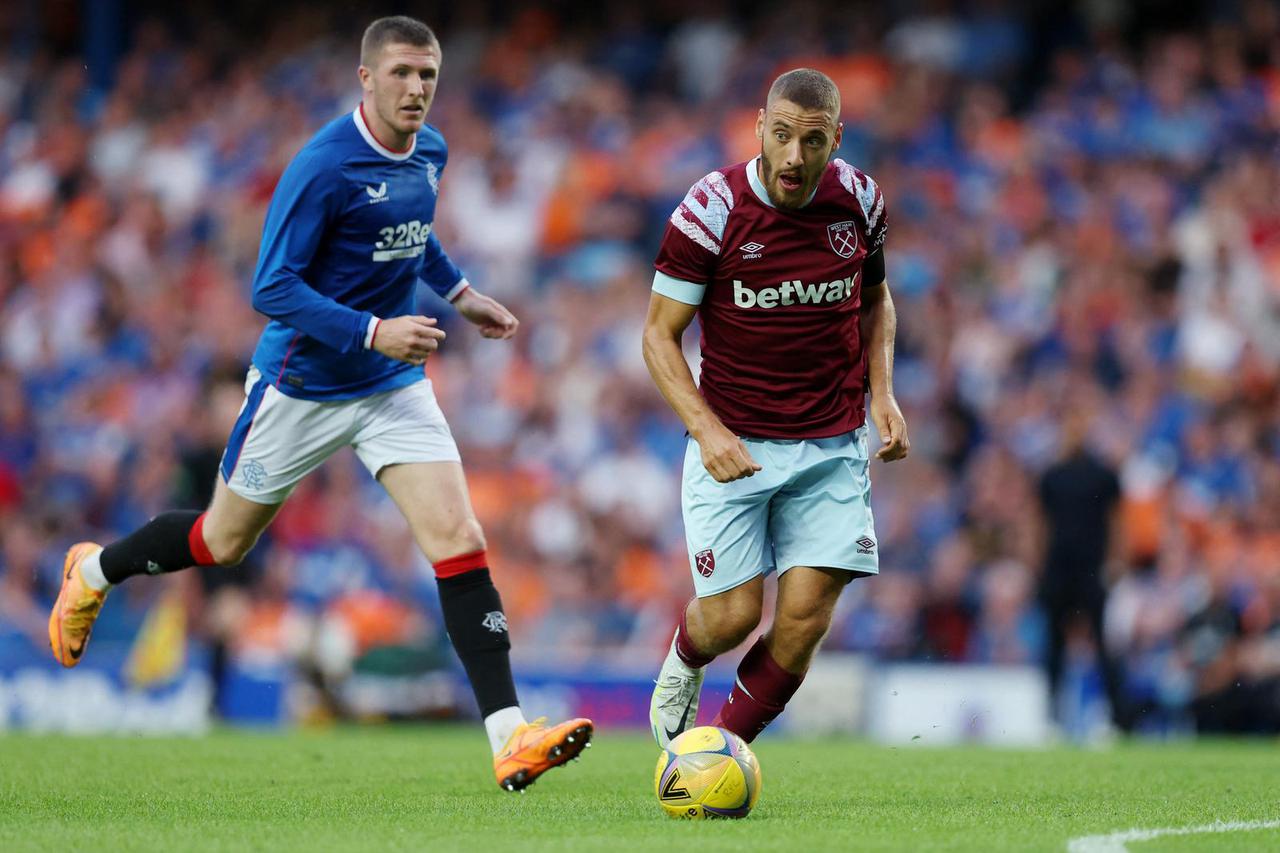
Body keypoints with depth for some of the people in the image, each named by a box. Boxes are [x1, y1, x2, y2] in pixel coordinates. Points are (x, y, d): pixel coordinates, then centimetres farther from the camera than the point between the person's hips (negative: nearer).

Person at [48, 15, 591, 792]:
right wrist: (373, 332, -30)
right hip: (303, 388, -5)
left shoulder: (430, 153, 2)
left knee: (461, 544, -12)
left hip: (396, 387, 5)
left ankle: (510, 739, -17)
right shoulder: (323, 167, -22)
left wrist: (460, 292, 14)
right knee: (223, 543, 14)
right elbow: (273, 289, -23)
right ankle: (95, 572, 45)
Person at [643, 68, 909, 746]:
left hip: (832, 447, 3)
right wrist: (708, 430, -18)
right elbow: (659, 334, -6)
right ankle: (683, 662, 31)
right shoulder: (710, 211, -14)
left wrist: (882, 392, 2)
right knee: (733, 614, -7)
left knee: (803, 621, -8)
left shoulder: (859, 200, -2)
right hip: (733, 444, -3)